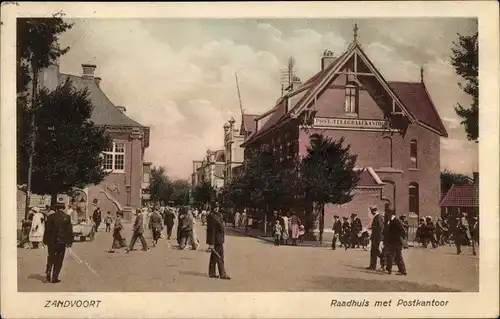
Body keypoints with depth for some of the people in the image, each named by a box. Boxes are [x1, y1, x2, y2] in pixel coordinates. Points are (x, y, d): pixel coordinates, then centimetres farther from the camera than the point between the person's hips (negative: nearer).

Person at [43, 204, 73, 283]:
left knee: (51, 258, 18)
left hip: (52, 241, 1)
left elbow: (47, 229, 1)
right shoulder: (67, 217, -5)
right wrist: (69, 241, 5)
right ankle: (54, 277, 6)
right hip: (62, 241, -1)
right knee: (58, 260, 6)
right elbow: (69, 230, -2)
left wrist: (45, 241, 8)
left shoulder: (51, 217, -3)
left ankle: (48, 272, 2)